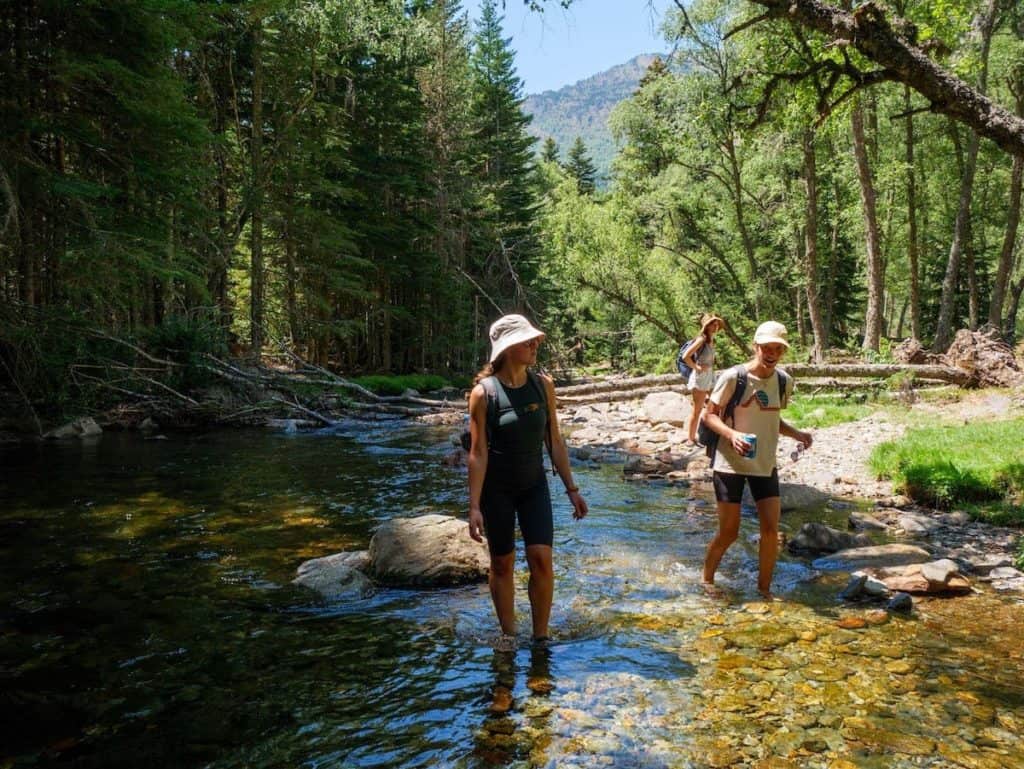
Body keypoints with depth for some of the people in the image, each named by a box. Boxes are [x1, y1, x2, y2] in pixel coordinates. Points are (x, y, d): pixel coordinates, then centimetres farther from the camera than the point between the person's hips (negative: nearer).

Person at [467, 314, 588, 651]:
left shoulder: (543, 385, -3)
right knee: (502, 563, 8)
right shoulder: (484, 392, -15)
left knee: (541, 559, -6)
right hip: (497, 488, -3)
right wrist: (474, 506, -15)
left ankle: (541, 637, 12)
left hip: (534, 485, 3)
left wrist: (572, 489, 5)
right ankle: (508, 634, 27)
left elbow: (554, 440, 4)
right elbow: (478, 452, -14)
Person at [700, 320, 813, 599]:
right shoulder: (733, 377, -15)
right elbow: (709, 415, -10)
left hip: (765, 464, 5)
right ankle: (707, 579, 27)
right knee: (729, 533, 2)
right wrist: (732, 434, -28)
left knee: (771, 530, 1)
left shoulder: (784, 382, 3)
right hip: (730, 463, -5)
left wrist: (797, 434, -2)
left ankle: (764, 588, 20)